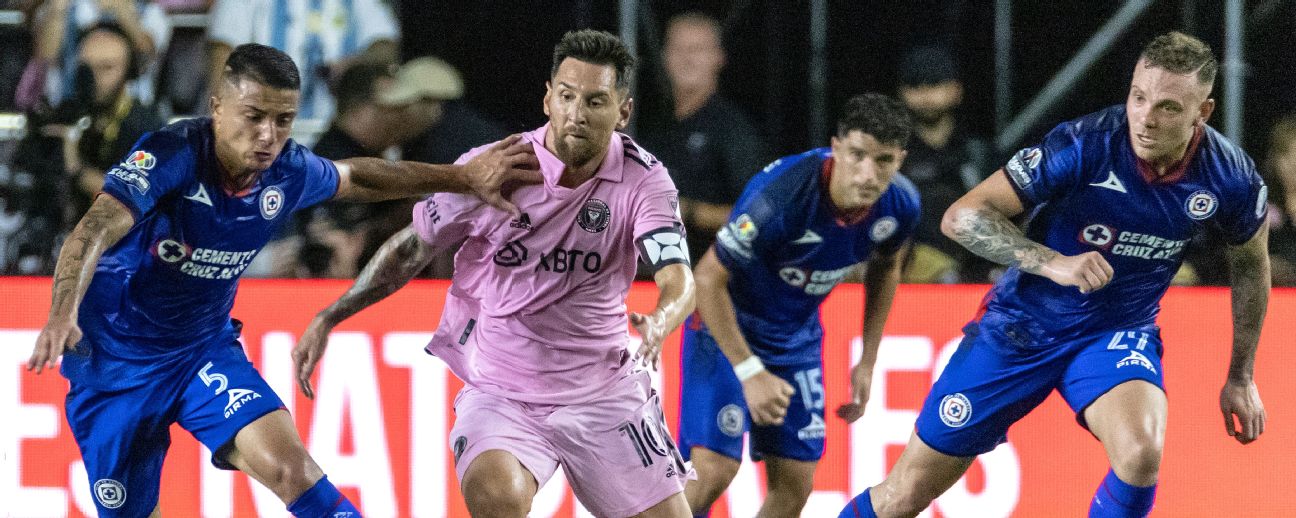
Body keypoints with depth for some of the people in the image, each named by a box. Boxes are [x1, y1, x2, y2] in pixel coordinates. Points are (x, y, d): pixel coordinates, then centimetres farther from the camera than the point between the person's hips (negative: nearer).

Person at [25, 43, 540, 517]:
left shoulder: (288, 171, -10)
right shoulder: (172, 154, -28)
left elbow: (355, 177, 14)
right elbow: (95, 230, -41)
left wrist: (465, 177, 10)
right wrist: (63, 315, -59)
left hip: (206, 348, 3)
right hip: (115, 360, -3)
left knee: (289, 465, -21)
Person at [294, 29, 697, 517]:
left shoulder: (644, 179, -11)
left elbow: (677, 277, -23)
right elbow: (412, 247, 1)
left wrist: (660, 322, -47)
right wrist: (327, 320, 0)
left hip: (604, 391, 2)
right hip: (499, 390, -2)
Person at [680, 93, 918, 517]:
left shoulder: (900, 206, -15)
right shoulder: (781, 195, -34)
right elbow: (708, 279, -25)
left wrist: (867, 363, 9)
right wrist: (750, 372, -26)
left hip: (798, 335, 6)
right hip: (726, 323, -6)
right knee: (713, 470, -18)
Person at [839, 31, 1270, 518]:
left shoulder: (1230, 177, -15)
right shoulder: (1084, 145, -24)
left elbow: (1251, 264, 8)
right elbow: (962, 216, -21)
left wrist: (1241, 377, 12)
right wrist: (1053, 263, -35)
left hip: (1119, 332, 1)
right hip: (1021, 326, -1)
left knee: (1141, 451, -33)